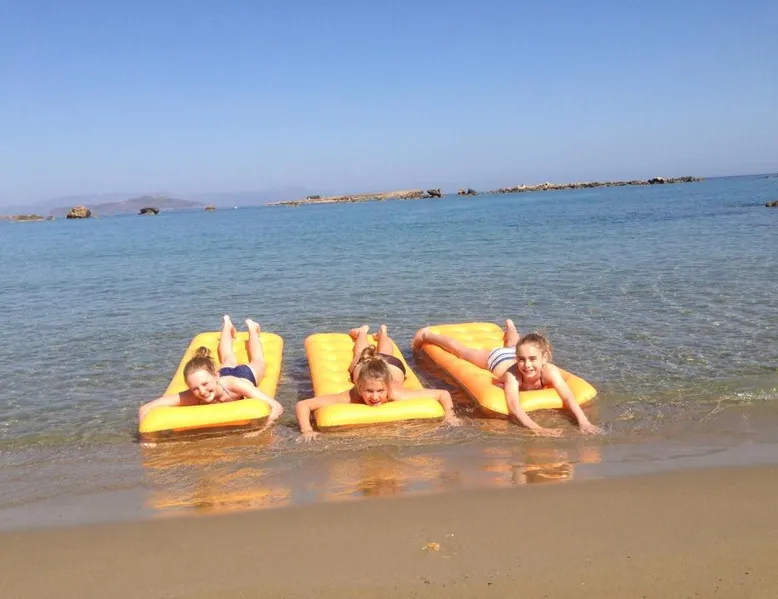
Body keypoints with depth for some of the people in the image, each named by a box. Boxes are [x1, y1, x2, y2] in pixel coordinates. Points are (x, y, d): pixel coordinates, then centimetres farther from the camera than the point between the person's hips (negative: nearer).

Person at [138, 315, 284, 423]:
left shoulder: (235, 384, -52)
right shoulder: (192, 396, -45)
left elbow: (277, 407, -57)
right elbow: (144, 410, -45)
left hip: (244, 374, -2)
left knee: (257, 363, 35)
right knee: (228, 362, 38)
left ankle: (251, 327, 59)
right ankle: (227, 326, 66)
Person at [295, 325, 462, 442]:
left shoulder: (396, 394, -50)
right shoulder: (352, 397, -49)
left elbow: (444, 394, -43)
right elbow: (302, 405, -50)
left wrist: (450, 416, -60)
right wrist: (307, 431, -66)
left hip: (392, 364, 0)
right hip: (362, 366, 0)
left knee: (384, 355, 39)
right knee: (361, 357, 39)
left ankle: (382, 332, 70)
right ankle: (363, 332, 70)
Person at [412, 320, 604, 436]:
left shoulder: (550, 371, -47)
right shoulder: (512, 374, -52)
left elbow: (569, 398, -57)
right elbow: (513, 407, -66)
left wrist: (584, 423, -73)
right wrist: (537, 428, -81)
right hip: (497, 358, -3)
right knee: (461, 350, 24)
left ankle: (509, 326, 77)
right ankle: (426, 334, 53)